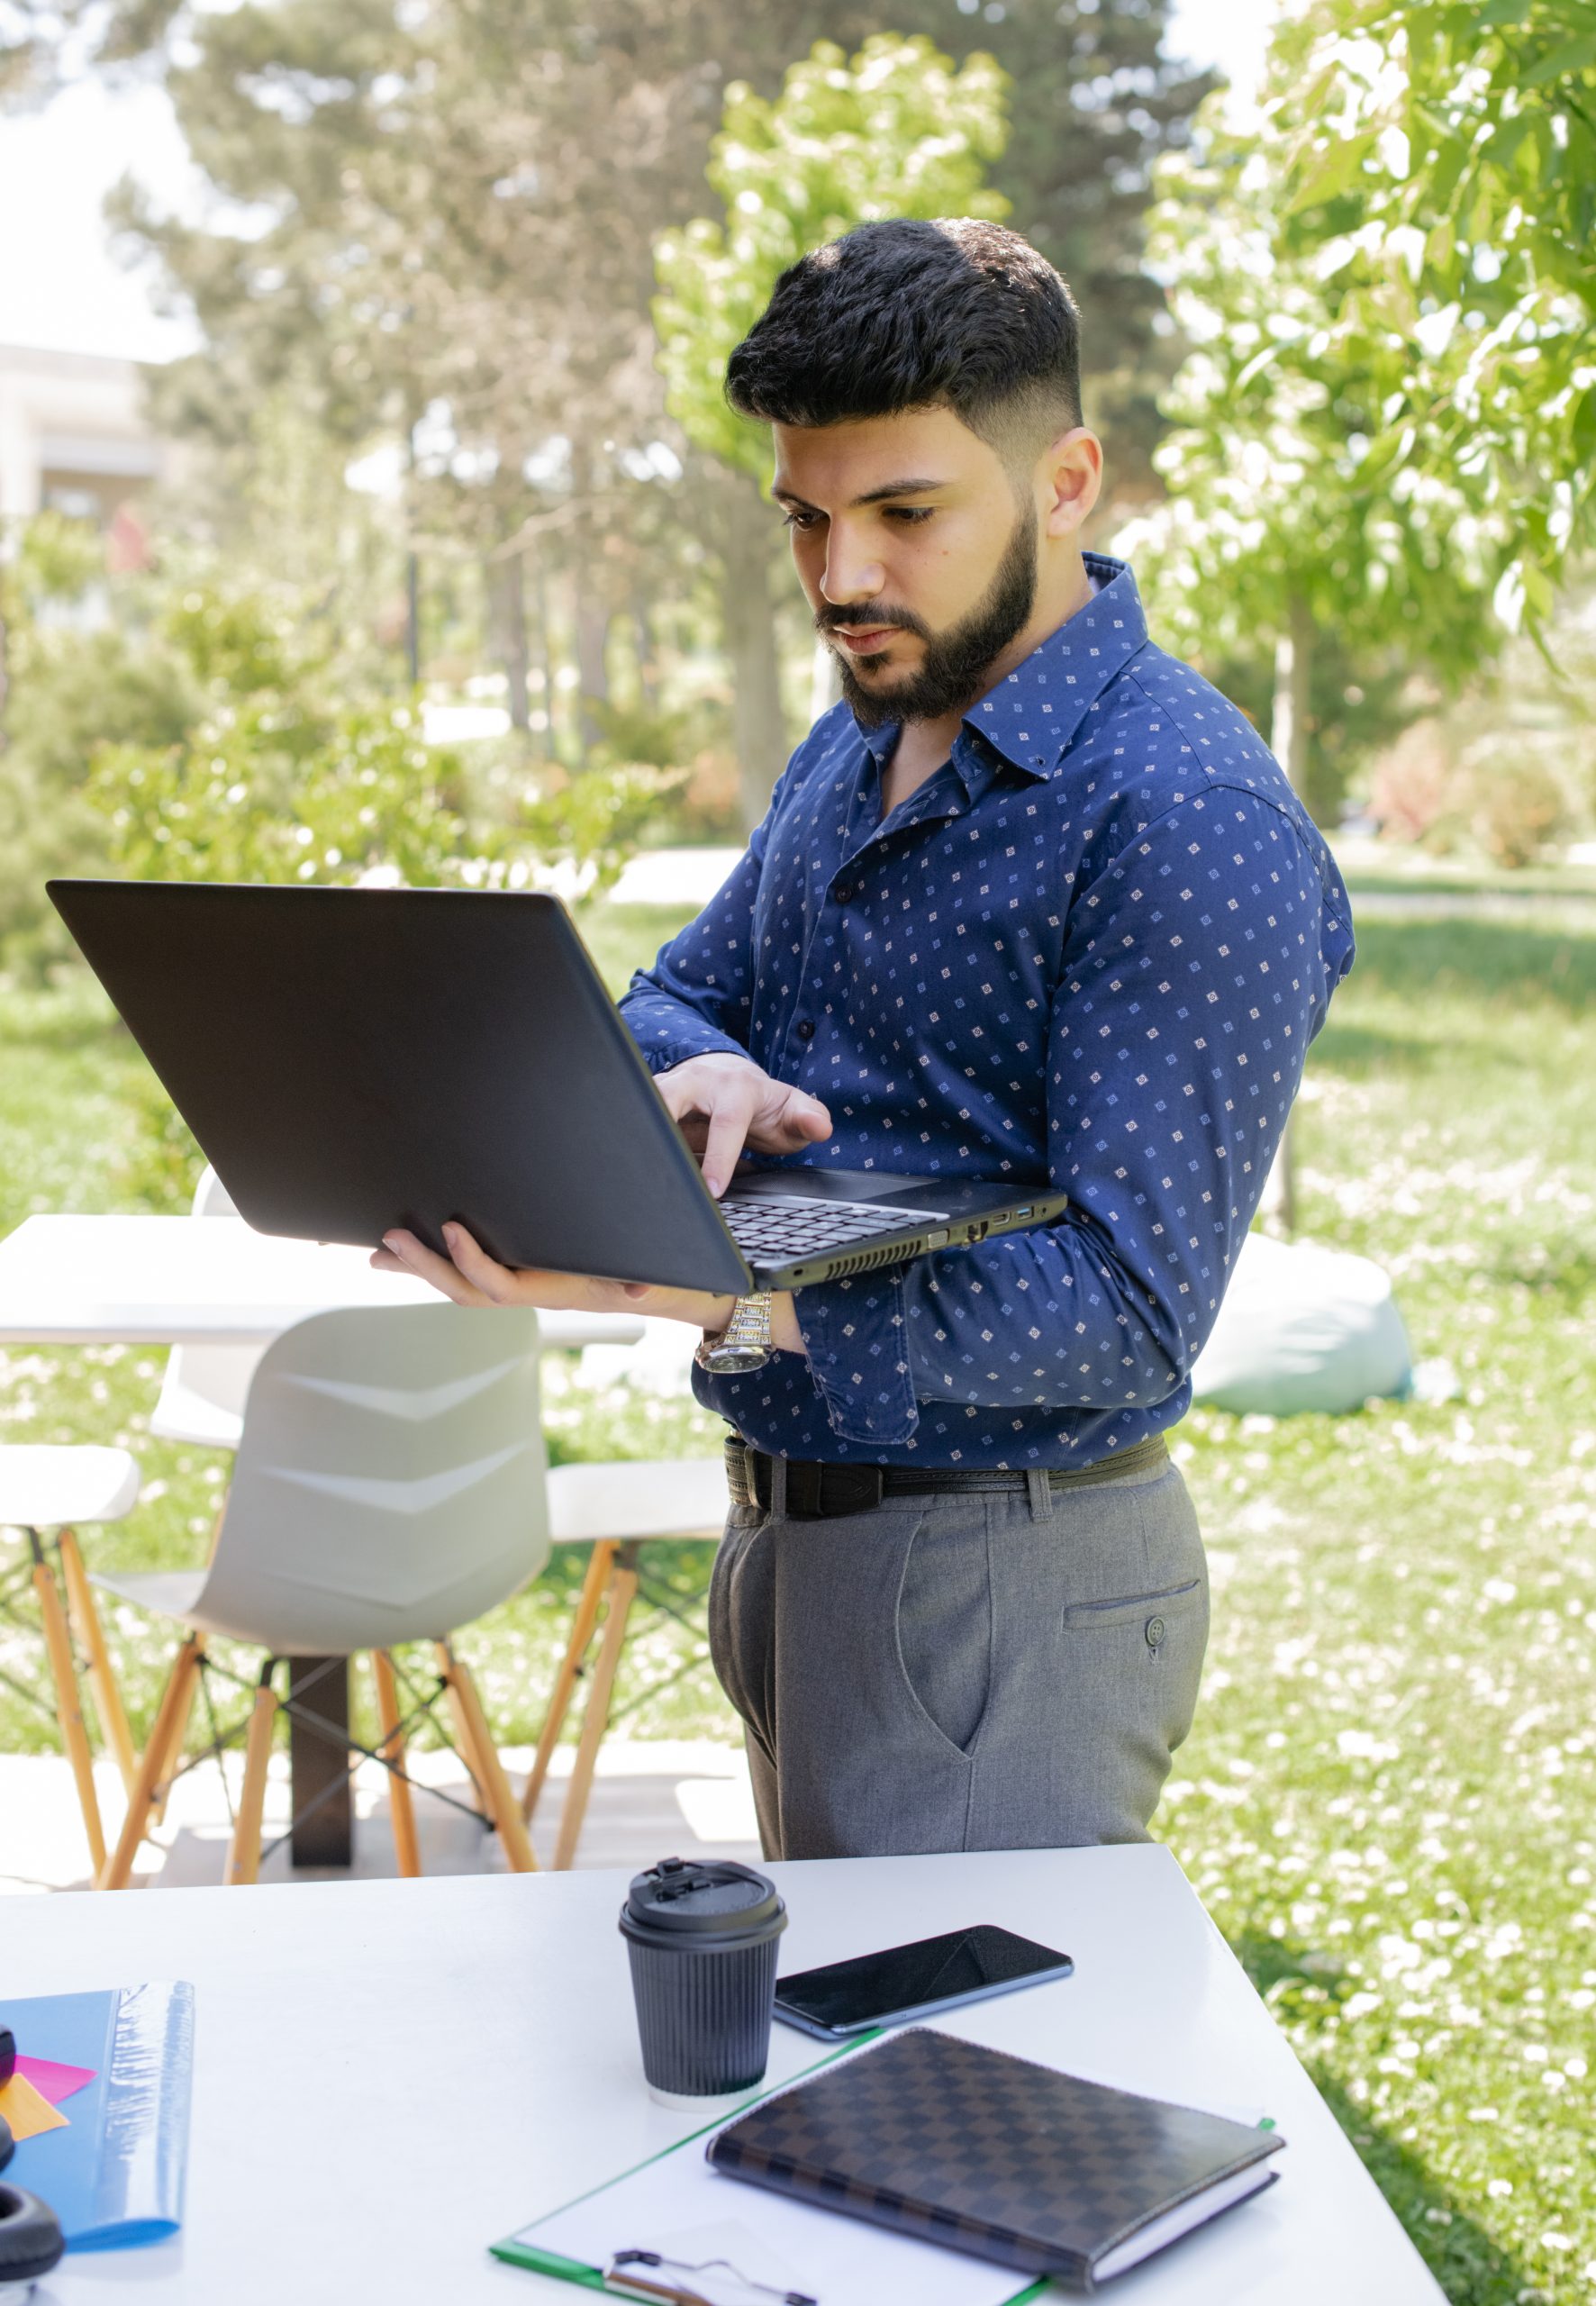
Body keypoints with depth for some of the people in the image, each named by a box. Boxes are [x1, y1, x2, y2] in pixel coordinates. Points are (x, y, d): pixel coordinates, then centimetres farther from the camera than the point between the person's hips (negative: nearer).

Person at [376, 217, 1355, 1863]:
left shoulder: (1194, 823, -21)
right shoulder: (858, 743, 9)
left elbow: (1126, 1310, -26)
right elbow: (671, 996, 12)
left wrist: (696, 1291, -36)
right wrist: (702, 1077, -14)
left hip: (999, 1582, -8)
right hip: (784, 1531, 9)